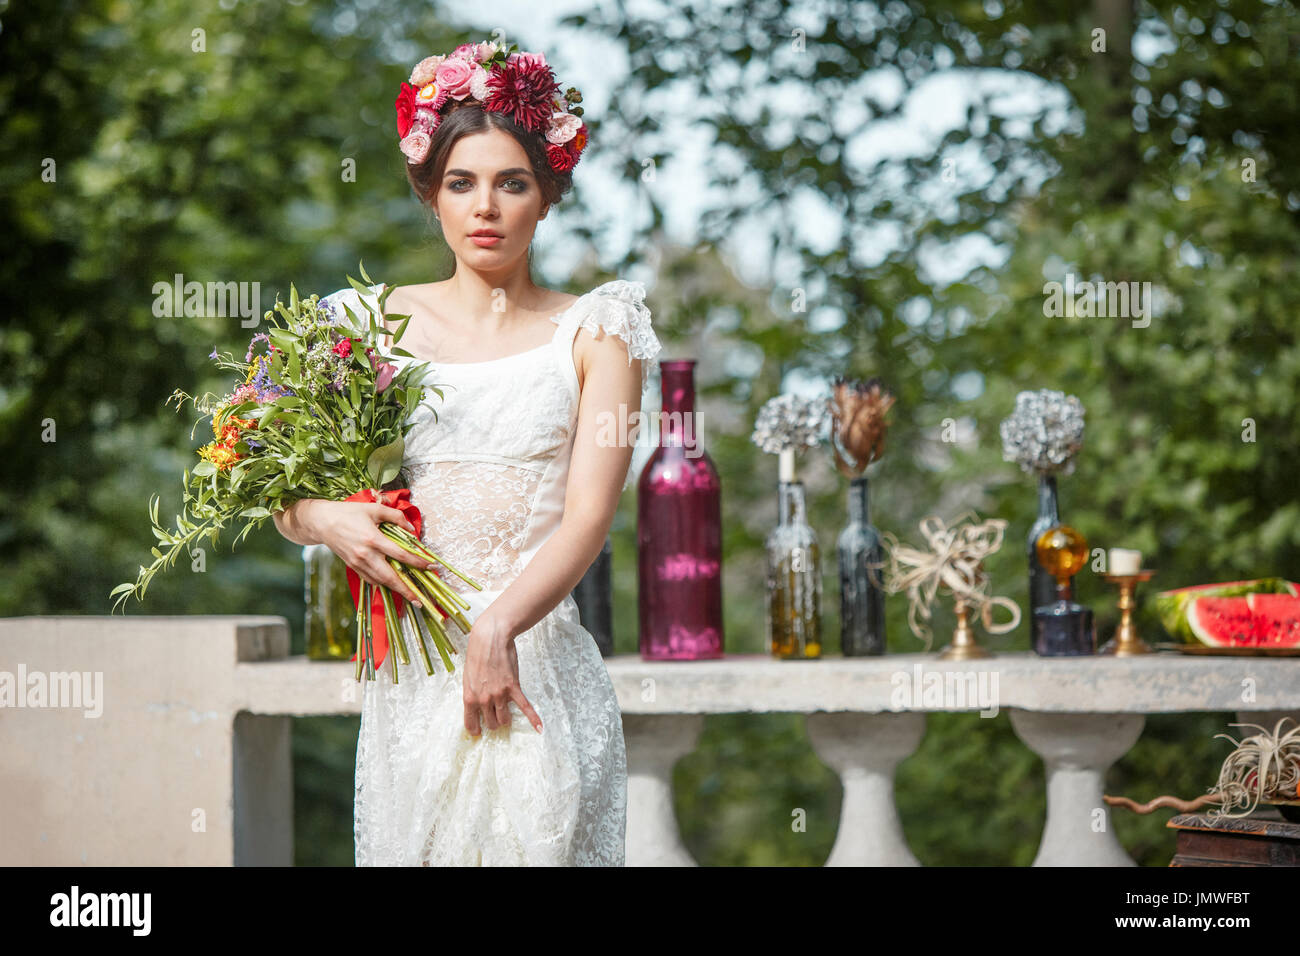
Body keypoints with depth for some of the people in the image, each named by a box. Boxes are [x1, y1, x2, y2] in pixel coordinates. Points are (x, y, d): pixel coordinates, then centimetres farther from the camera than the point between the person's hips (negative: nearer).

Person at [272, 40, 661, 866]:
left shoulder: (592, 331, 5)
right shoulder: (376, 323, 11)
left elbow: (588, 517, -5)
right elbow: (285, 495, 13)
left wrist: (498, 625, -20)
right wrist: (326, 519, -10)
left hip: (541, 665, -1)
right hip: (412, 668, 2)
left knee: (540, 843, -5)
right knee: (413, 848, 0)